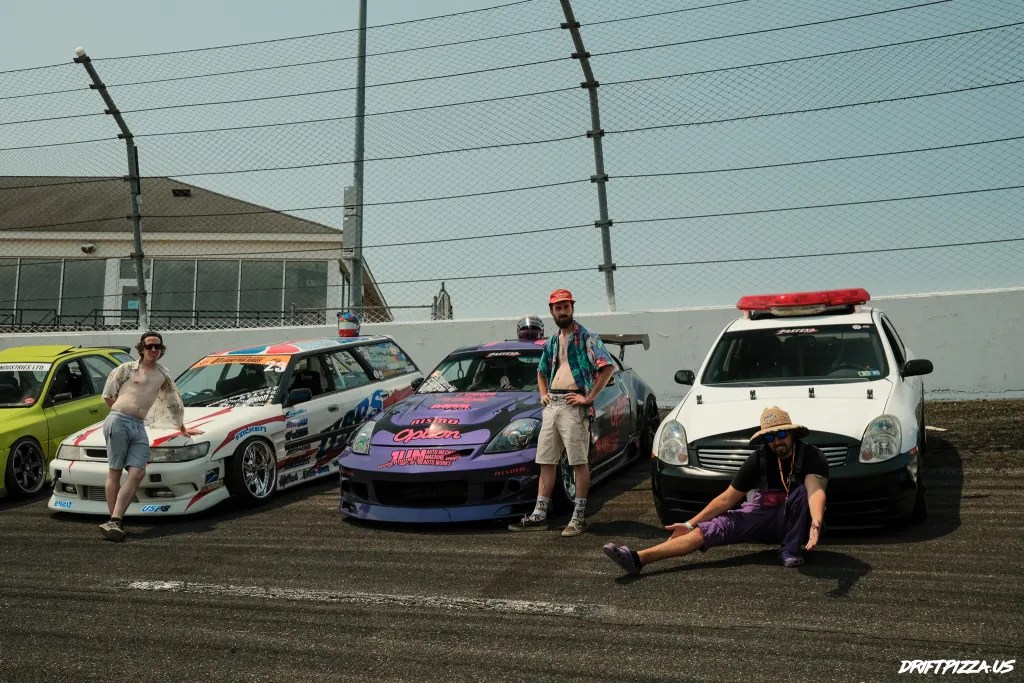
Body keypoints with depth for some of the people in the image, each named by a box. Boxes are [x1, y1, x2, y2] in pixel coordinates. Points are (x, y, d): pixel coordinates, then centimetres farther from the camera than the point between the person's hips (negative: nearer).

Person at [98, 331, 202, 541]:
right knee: (115, 472, -4)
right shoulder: (127, 368, 5)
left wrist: (183, 428, 35)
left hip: (139, 427, 4)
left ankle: (114, 521, -16)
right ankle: (115, 521, -2)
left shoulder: (163, 375, 19)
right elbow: (108, 394, 10)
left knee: (137, 473, -12)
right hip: (118, 421, -4)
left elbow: (174, 402, 29)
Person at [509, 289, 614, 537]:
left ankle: (579, 517, 1)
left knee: (579, 462, -4)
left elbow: (608, 367, -13)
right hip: (551, 405, 7)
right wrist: (543, 394, 16)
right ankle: (539, 515, 12)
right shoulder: (551, 342, 20)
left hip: (573, 404, -7)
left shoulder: (586, 337, -2)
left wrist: (589, 397, -15)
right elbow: (541, 372, 34)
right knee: (546, 462, 8)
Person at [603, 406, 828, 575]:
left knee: (802, 490, -33)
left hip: (793, 521, -3)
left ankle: (791, 550, -19)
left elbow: (816, 491, -36)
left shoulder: (812, 456, -16)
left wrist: (816, 523, -58)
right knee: (712, 528, -20)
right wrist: (691, 524, -10)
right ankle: (639, 558, -35)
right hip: (762, 514, 3)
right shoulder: (758, 459, -6)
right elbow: (727, 499, -4)